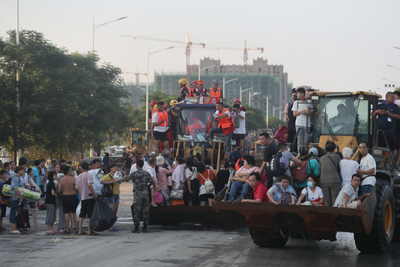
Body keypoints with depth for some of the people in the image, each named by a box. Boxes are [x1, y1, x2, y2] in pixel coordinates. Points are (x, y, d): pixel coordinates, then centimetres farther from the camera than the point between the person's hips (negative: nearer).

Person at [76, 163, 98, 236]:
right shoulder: (89, 175, -7)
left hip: (82, 197, 6)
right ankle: (90, 231, -3)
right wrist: (94, 194, -18)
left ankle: (80, 230, 10)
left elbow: (77, 188, 15)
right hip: (89, 197, -6)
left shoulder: (79, 177, 13)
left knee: (82, 214, 11)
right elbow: (89, 184, -23)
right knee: (90, 214, -4)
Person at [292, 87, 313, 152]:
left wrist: (307, 112, -12)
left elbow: (312, 113, 8)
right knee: (300, 141, -5)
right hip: (299, 124, 0)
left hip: (307, 124, 0)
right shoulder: (296, 102, 11)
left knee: (306, 142, -2)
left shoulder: (309, 103, 9)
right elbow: (294, 114, 4)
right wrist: (303, 111, -7)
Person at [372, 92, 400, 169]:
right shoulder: (380, 106, 15)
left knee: (391, 148, -4)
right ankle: (381, 163, 9)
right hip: (380, 130, 2)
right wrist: (376, 111, -4)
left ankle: (388, 163, 0)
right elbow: (372, 115, 18)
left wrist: (388, 113, -15)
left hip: (390, 131, -2)